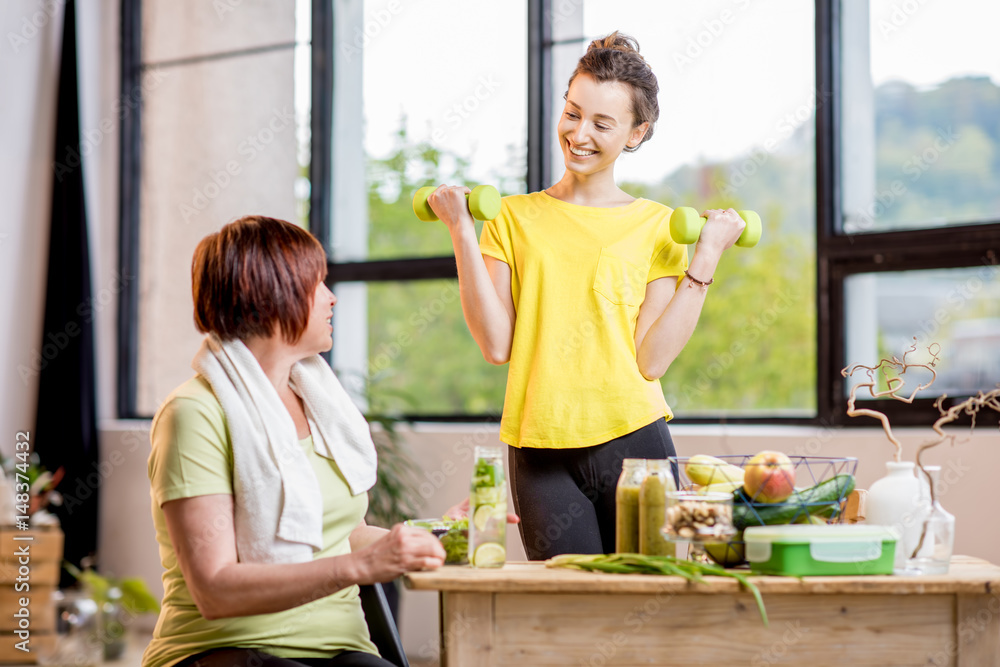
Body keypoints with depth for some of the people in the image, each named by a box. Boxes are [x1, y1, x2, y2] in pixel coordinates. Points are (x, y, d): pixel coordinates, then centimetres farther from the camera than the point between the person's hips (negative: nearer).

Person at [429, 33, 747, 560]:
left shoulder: (657, 226, 7)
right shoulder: (513, 216, 9)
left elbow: (651, 359, -5)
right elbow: (496, 345, -3)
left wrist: (706, 256, -6)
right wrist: (462, 233, -4)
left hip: (632, 440, 0)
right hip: (540, 452, 1)